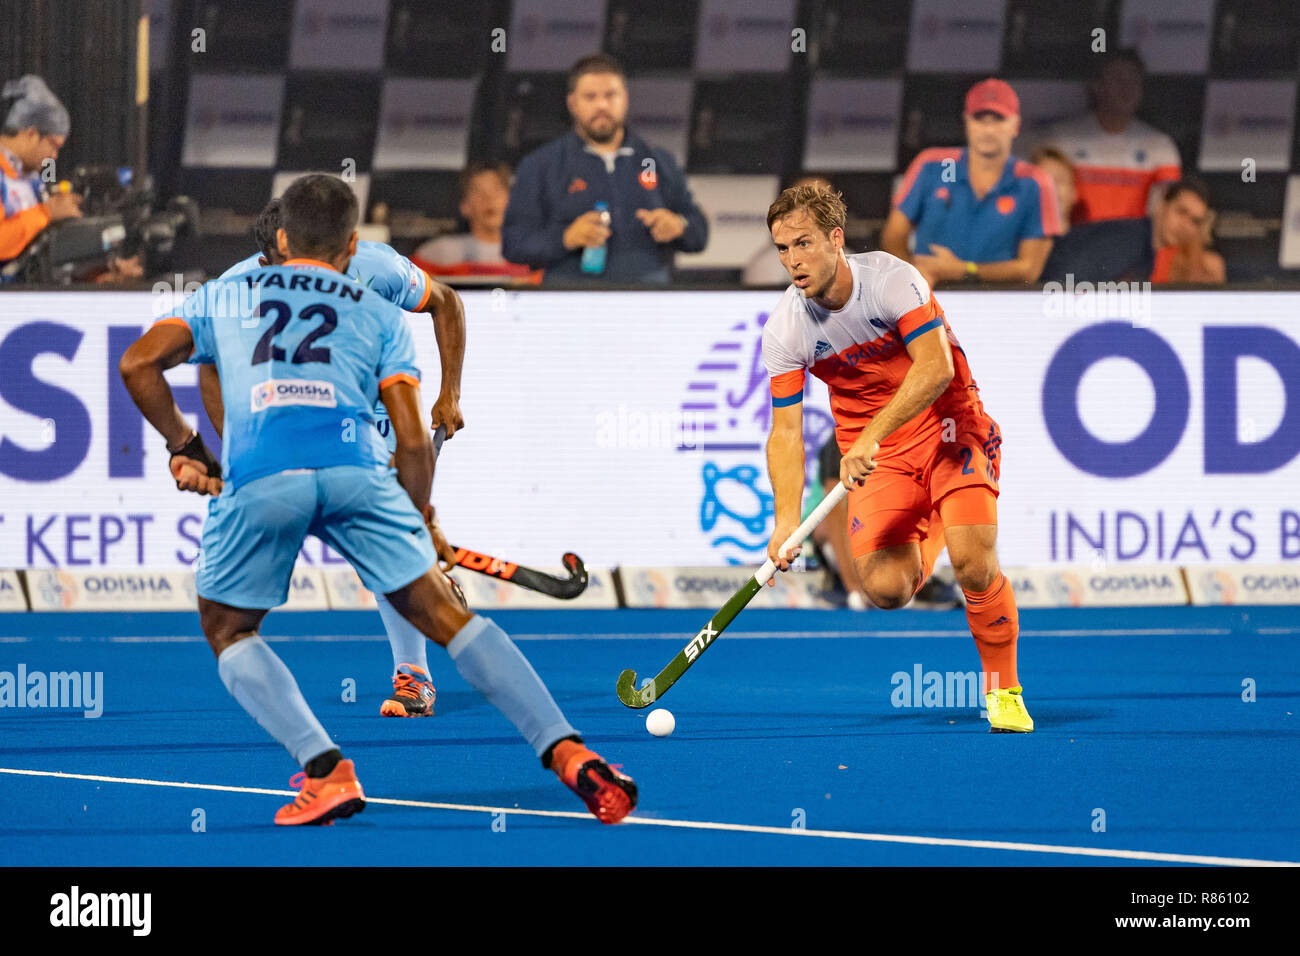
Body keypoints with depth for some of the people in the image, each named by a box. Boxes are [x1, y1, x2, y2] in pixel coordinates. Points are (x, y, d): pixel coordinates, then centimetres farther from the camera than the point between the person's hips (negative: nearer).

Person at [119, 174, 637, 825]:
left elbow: (138, 363, 17)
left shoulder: (223, 296, 30)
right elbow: (413, 441, 18)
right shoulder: (379, 314, 27)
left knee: (228, 630, 19)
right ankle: (567, 752, -4)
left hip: (258, 477, -1)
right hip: (355, 468, 1)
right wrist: (421, 522, 32)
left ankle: (325, 769, 0)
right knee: (444, 615, 8)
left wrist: (184, 447, 27)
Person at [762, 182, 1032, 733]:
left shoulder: (891, 280, -20)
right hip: (871, 455, 3)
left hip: (948, 428, -3)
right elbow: (786, 430, -7)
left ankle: (1003, 690, -4)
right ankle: (922, 542, 26)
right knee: (886, 588, -14)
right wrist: (787, 517, -21)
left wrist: (872, 437, -40)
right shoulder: (783, 330, -10)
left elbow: (936, 367, -30)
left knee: (973, 561, -26)